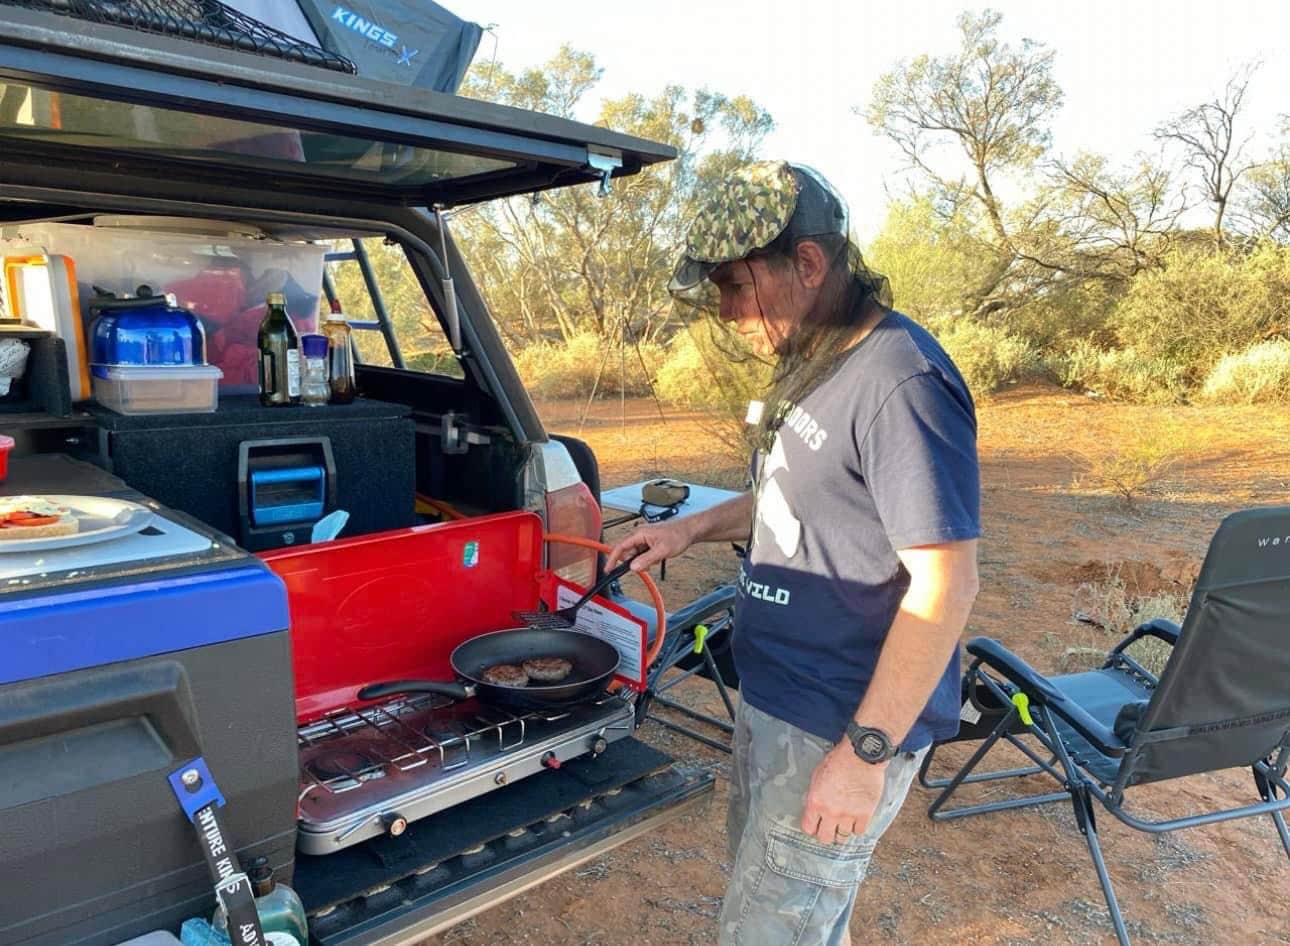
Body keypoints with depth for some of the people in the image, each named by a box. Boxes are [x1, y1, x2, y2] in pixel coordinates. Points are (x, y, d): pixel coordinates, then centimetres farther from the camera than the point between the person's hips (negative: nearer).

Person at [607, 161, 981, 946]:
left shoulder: (900, 381, -23)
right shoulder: (813, 363, 6)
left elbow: (946, 584, -24)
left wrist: (865, 753, -22)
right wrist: (696, 527, 9)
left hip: (840, 729, -9)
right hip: (773, 701, 9)